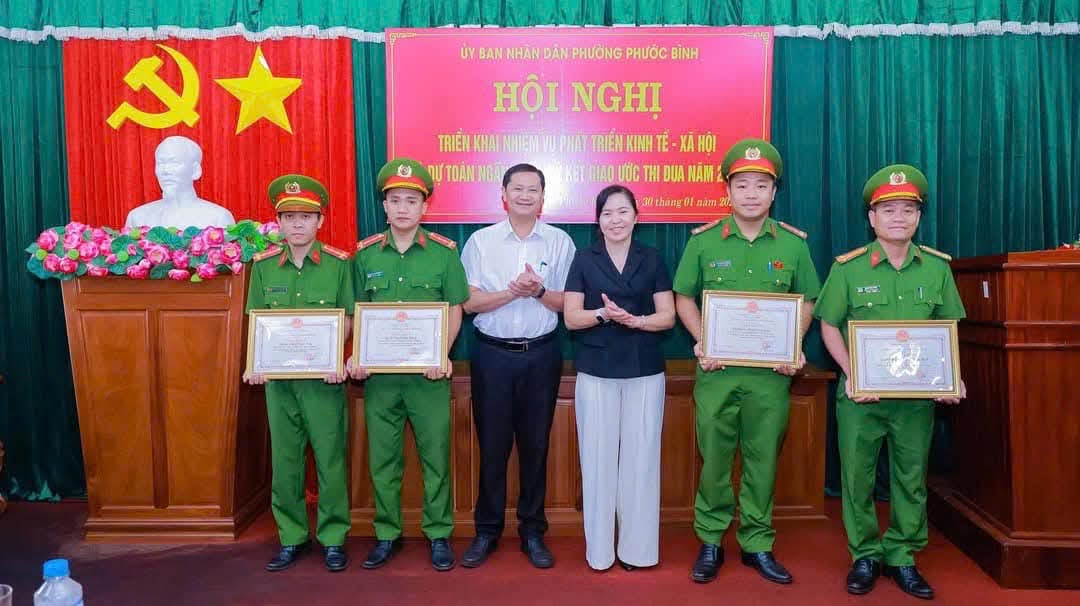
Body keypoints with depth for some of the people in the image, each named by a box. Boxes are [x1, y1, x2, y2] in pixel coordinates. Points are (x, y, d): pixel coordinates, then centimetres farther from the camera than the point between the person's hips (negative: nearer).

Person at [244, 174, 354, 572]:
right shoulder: (263, 266, 3)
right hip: (278, 377, 3)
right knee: (284, 461, 10)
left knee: (330, 459, 4)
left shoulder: (338, 264, -4)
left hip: (323, 376, -2)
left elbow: (347, 319, -1)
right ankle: (291, 538, 24)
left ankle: (333, 538, 18)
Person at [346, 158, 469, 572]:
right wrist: (356, 356, -7)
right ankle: (387, 534, 26)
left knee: (435, 456, 6)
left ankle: (439, 534, 21)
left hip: (428, 372, -2)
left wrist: (441, 355, -14)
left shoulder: (444, 252, -2)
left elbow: (454, 311, 0)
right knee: (382, 459, 11)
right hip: (379, 372, 2)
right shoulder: (365, 254, 5)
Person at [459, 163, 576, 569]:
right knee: (492, 444, 6)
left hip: (541, 355, 1)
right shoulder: (481, 241, 2)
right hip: (493, 353, 0)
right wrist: (512, 292, -18)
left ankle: (533, 531, 22)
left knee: (535, 444, 8)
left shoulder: (560, 242, 3)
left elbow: (568, 303, 2)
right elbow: (469, 302, -4)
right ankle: (487, 530, 20)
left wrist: (539, 291, -17)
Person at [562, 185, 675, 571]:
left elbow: (668, 316, 3)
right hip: (596, 371, 0)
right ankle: (599, 548, 13)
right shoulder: (584, 260, 5)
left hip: (645, 371, 1)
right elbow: (570, 318, 0)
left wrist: (636, 320, -15)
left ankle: (637, 547, 15)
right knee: (597, 456, 2)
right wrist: (602, 314, -18)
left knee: (640, 456, 3)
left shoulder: (652, 259, 7)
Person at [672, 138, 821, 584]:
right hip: (717, 369, -1)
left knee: (763, 458, 9)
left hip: (771, 372, 1)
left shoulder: (793, 243, 4)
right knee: (714, 457, 6)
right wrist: (701, 342, -9)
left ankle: (757, 544, 24)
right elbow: (684, 298, 5)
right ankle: (710, 542, 21)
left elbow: (805, 302, 10)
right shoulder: (703, 241, 1)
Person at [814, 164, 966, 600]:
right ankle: (864, 556, 23)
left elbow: (949, 327, 9)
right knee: (857, 476, 6)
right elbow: (829, 326, -2)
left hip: (918, 395, 2)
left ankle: (901, 556, 26)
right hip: (861, 395, -2)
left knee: (911, 478, 11)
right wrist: (852, 374, -13)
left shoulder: (937, 267, 3)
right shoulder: (848, 267, -5)